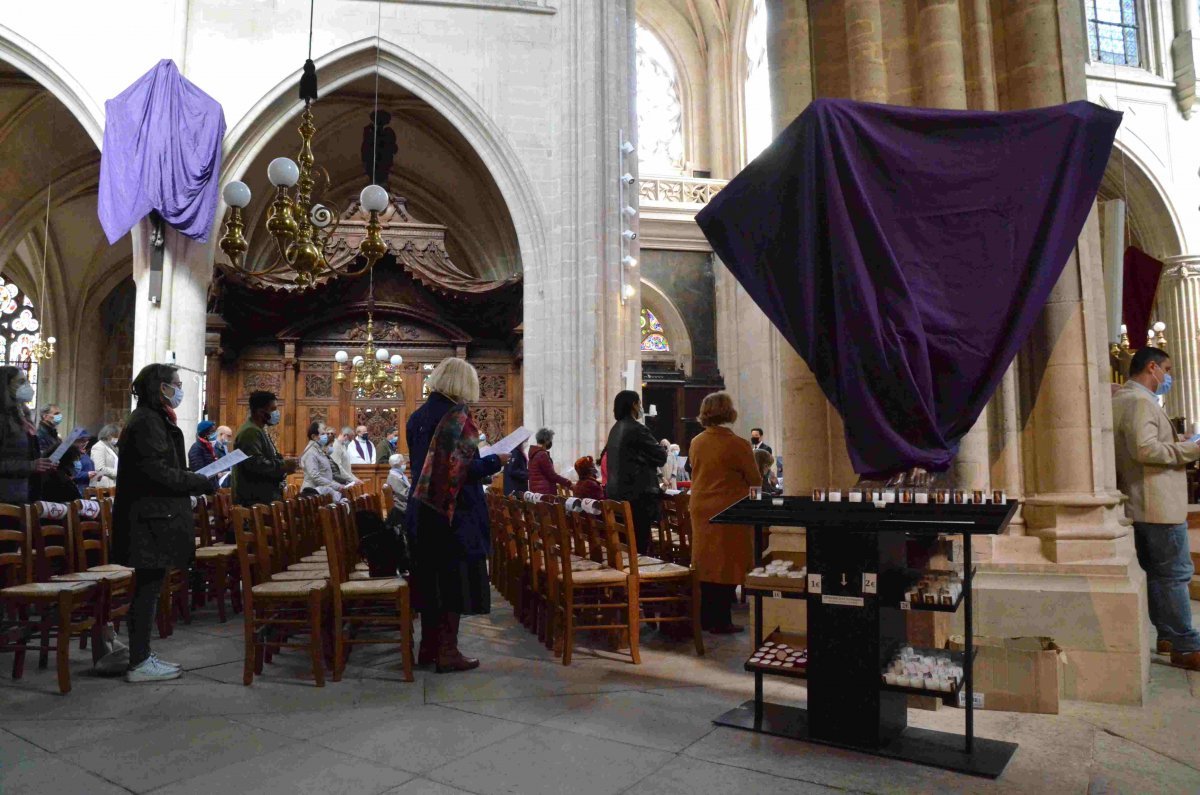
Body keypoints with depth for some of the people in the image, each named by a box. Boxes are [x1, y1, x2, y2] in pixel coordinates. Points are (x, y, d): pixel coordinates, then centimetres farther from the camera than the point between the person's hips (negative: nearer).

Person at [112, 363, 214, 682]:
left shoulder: (153, 419, 17)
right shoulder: (147, 422, -14)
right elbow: (158, 473, -21)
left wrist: (196, 481, 9)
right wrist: (205, 483, -15)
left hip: (153, 517, 10)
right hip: (151, 519, -10)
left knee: (148, 587, 13)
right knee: (148, 587, -4)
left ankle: (142, 655, 22)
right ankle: (139, 664, 4)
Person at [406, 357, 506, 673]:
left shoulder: (418, 416, 10)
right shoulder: (457, 415, -14)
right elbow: (466, 467, -20)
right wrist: (496, 461, -5)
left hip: (422, 508, 8)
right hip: (456, 510, -8)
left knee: (430, 575, 14)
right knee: (455, 577, 1)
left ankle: (429, 647, 22)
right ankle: (447, 652, 6)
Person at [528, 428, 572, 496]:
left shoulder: (534, 453, 14)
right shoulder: (542, 455, -15)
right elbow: (551, 475, -15)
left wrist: (555, 485, 23)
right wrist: (568, 483, -10)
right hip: (544, 492, -10)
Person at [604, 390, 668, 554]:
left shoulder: (615, 430, 11)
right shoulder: (637, 429, -15)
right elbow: (661, 457, -11)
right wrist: (663, 447, 13)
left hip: (616, 492, 9)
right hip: (637, 494, -9)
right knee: (639, 543, -4)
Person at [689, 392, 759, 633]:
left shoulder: (695, 443, 2)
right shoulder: (738, 445, -15)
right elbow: (756, 480, -6)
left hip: (700, 510, 6)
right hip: (728, 513, -6)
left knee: (706, 563, 14)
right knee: (727, 566, 4)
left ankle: (705, 618, 22)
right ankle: (721, 621, 9)